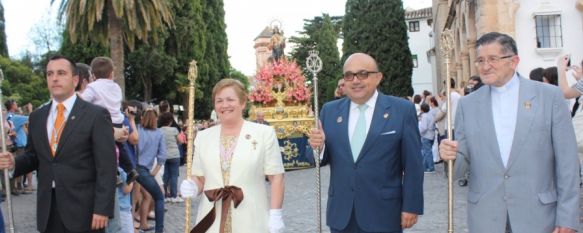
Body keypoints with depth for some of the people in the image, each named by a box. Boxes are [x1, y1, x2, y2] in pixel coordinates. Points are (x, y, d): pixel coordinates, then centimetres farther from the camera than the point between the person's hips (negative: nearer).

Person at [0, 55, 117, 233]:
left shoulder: (96, 115, -5)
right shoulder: (37, 117, 12)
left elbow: (106, 167, -9)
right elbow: (33, 157, 20)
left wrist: (102, 209, -15)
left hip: (83, 208, -5)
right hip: (47, 208, 5)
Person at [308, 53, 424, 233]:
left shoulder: (402, 110, -4)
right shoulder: (330, 111, 6)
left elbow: (412, 164, -4)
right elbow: (323, 158, 9)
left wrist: (411, 206, -5)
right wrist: (318, 146, -12)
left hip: (383, 213, -3)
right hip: (340, 213, 3)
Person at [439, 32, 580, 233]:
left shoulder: (549, 96, -2)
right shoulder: (468, 105, 5)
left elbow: (567, 162, -2)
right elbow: (463, 164, 7)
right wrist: (452, 156, -16)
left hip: (537, 216, -2)